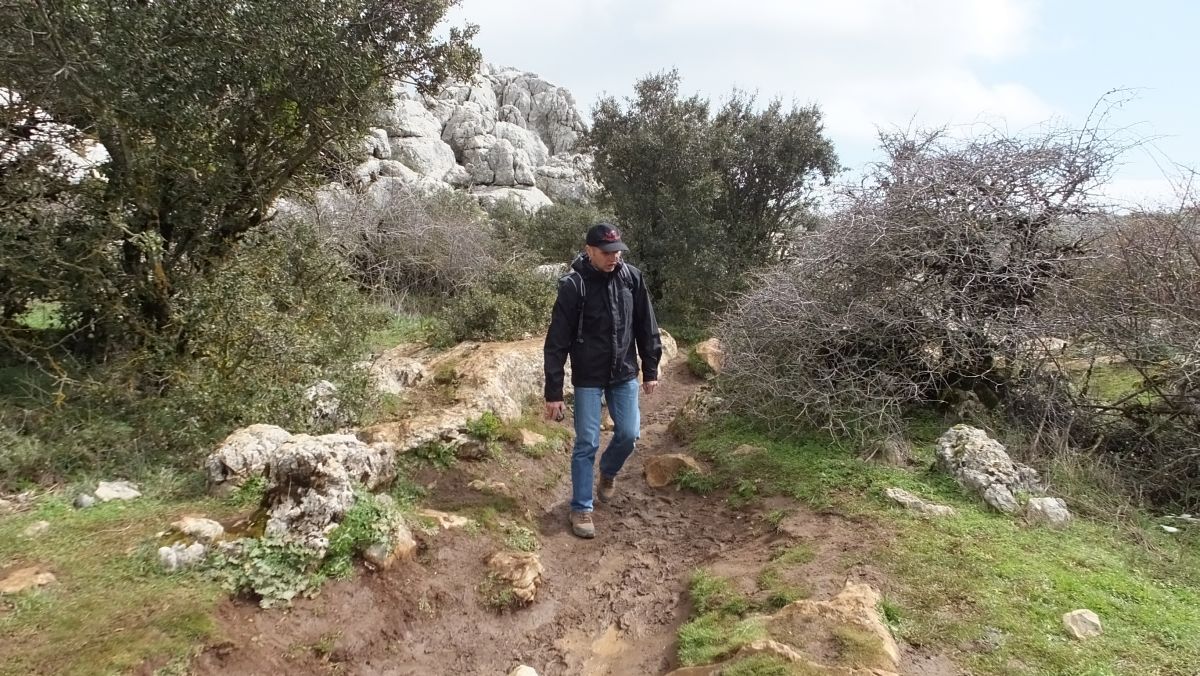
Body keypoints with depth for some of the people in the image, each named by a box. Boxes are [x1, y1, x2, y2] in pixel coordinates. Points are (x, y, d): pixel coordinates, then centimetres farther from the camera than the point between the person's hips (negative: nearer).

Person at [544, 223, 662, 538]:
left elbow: (646, 326, 5)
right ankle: (581, 509, 16)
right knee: (587, 443, 1)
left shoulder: (632, 277, -6)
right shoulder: (573, 285, -17)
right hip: (588, 378, -4)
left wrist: (650, 370, 6)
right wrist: (553, 392, -15)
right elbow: (557, 342, -15)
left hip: (625, 374, 4)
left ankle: (608, 472, 40)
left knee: (628, 434, 8)